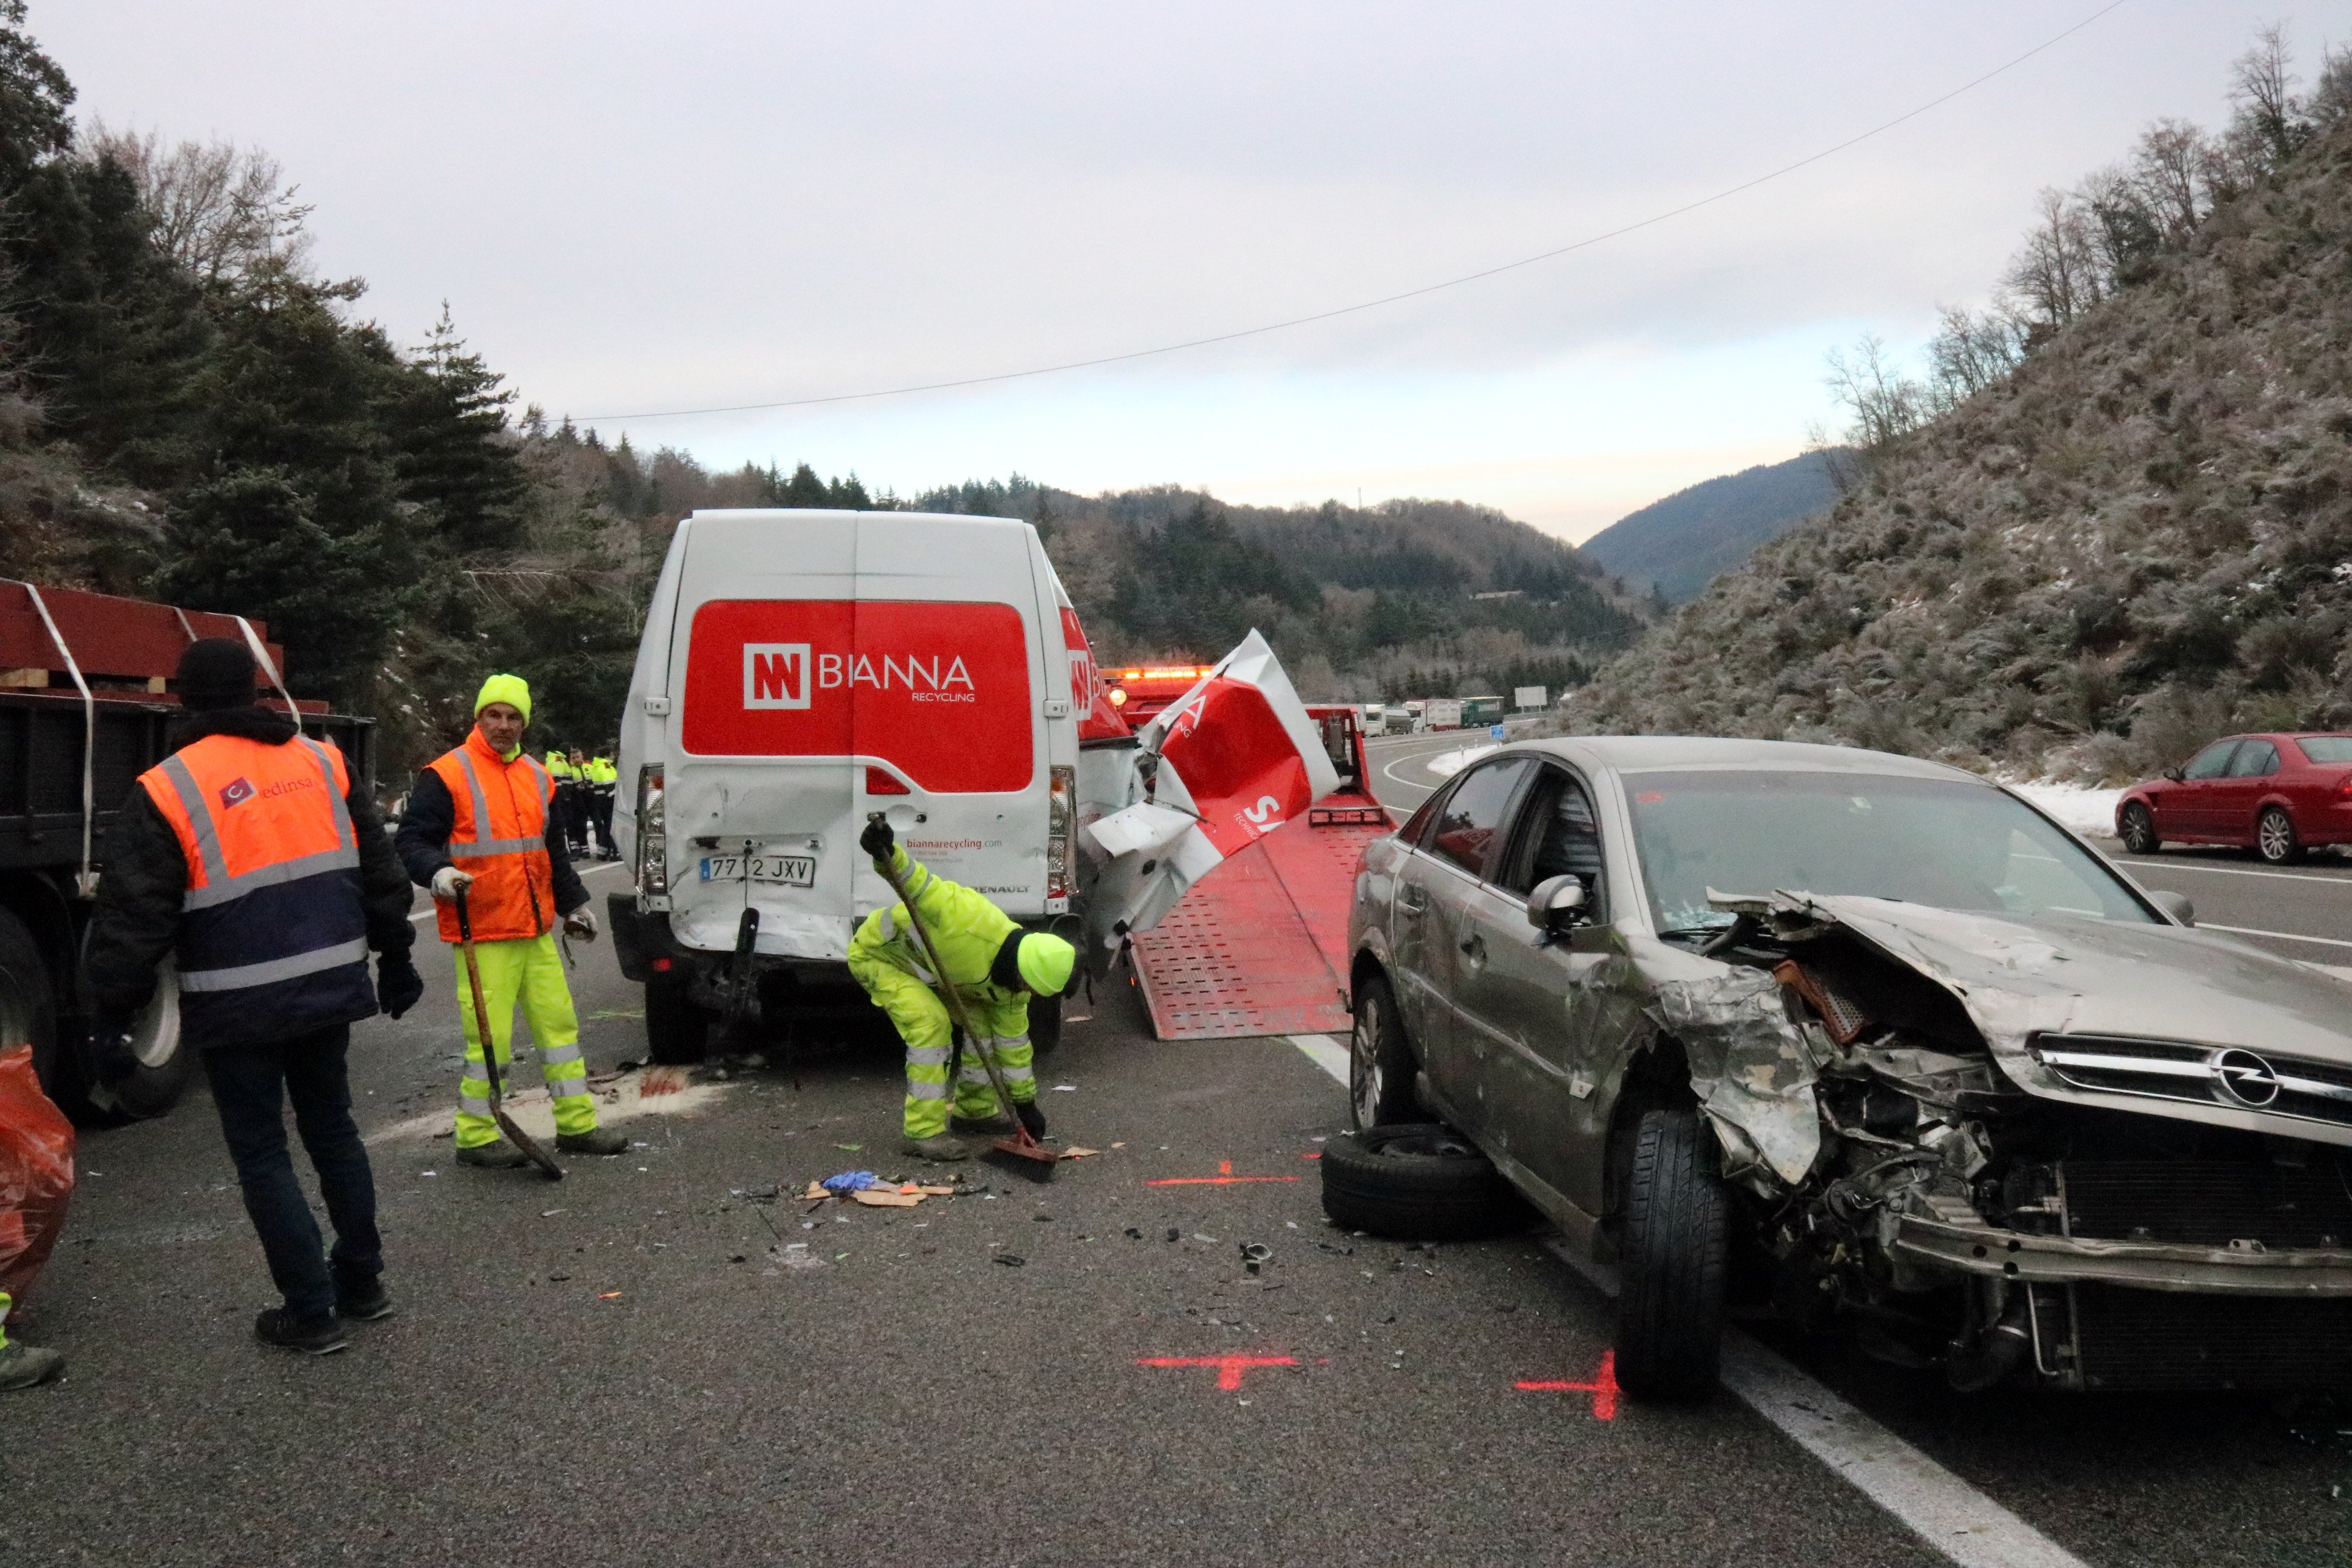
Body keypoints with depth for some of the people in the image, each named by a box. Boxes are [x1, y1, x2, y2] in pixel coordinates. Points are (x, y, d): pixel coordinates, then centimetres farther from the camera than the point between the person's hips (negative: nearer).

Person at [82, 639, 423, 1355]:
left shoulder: (167, 791, -9)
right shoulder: (322, 761, 5)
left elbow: (133, 919, -10)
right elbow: (379, 873, 11)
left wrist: (109, 1019, -3)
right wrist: (394, 958, 20)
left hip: (240, 1006, -5)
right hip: (329, 987, 5)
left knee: (261, 1153, 6)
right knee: (331, 1128, 19)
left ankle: (311, 1310, 8)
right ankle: (362, 1282, 27)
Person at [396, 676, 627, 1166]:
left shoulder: (537, 778, 15)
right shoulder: (446, 776, -6)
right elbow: (410, 841, -9)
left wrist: (573, 903, 26)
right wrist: (437, 872, -28)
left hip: (536, 931, 7)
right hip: (482, 934, -7)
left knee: (559, 1021, 10)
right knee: (490, 1035, -6)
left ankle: (577, 1124, 19)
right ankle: (475, 1136, 9)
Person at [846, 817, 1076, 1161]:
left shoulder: (1010, 987, -10)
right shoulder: (973, 918, -38)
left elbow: (1013, 1040, 2)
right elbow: (920, 885, -36)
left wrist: (1025, 1101, 7)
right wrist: (889, 852, -55)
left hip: (929, 966, 8)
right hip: (878, 954, -8)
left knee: (981, 1020, 6)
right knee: (931, 1024, -24)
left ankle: (975, 1109, 26)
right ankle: (923, 1132, -17)